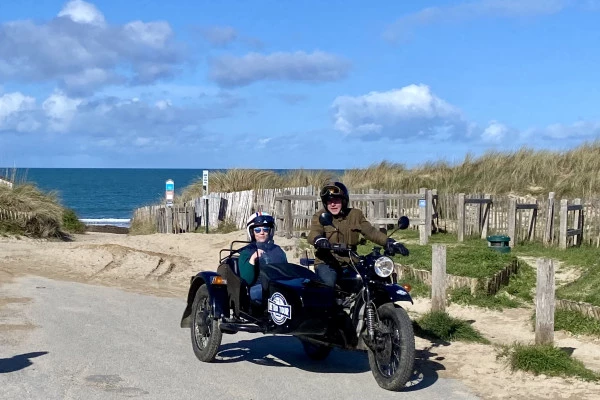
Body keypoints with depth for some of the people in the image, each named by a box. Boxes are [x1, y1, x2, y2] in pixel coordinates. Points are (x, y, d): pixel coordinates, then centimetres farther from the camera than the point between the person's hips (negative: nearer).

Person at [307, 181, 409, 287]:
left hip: (350, 262, 4)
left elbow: (370, 231, 0)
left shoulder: (355, 215, 11)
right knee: (328, 284, -32)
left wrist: (389, 242, -19)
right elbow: (314, 233, -16)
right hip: (326, 263, -3)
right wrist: (319, 240, -42)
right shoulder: (320, 216, 2)